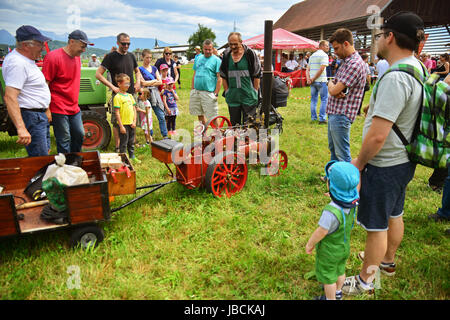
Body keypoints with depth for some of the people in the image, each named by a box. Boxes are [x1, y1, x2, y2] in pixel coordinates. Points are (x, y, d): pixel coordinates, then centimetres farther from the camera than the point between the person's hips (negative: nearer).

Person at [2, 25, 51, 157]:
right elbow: (10, 98, -30)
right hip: (31, 117, -11)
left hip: (40, 115, 11)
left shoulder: (24, 58, 11)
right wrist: (21, 129, -38)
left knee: (45, 151, 20)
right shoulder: (17, 63, -22)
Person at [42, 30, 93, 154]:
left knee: (79, 135, 15)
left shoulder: (77, 57, 10)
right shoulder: (53, 57, -15)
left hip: (74, 108, 8)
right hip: (59, 109, -8)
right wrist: (46, 110, -17)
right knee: (64, 141, 0)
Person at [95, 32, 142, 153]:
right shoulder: (111, 56, -6)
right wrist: (113, 87, -15)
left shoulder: (131, 56, 10)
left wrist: (138, 82, 7)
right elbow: (98, 74, -9)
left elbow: (137, 71, 27)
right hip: (118, 94, -5)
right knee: (117, 122, -1)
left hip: (131, 93, 5)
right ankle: (117, 147, 8)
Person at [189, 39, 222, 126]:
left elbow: (219, 78, -8)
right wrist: (192, 89, 13)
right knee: (200, 114, 14)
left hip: (209, 92, -6)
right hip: (196, 91, 6)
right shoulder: (198, 58, 15)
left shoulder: (217, 60, -3)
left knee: (213, 117, -5)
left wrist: (216, 93, -14)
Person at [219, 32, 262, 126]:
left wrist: (255, 92, -4)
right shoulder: (226, 55, 7)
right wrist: (227, 92, 5)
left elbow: (257, 75, -1)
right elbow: (223, 76, 12)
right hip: (232, 98, 4)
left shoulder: (250, 54, -4)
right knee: (234, 125, 11)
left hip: (249, 97, -3)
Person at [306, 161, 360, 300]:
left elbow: (321, 232, -30)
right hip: (344, 247, 7)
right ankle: (338, 292, 55)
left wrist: (310, 244, -13)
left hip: (329, 251, -7)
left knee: (328, 276, 19)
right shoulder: (352, 201, -19)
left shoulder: (332, 212, -42)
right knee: (340, 270, 30)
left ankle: (331, 298, 41)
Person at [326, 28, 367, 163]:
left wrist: (330, 84, 2)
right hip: (334, 113, 10)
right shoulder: (346, 61, 15)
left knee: (342, 154, -4)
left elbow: (334, 90, -21)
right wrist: (336, 89, -11)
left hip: (341, 115, -10)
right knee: (333, 148, 22)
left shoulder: (355, 64, -18)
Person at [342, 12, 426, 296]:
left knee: (377, 226, 5)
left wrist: (360, 162, -15)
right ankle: (387, 261, 47)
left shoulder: (395, 78, -28)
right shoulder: (417, 68, 4)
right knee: (394, 215, 25)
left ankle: (365, 282, 22)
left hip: (384, 166, -10)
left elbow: (378, 135, -30)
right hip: (403, 160, 10)